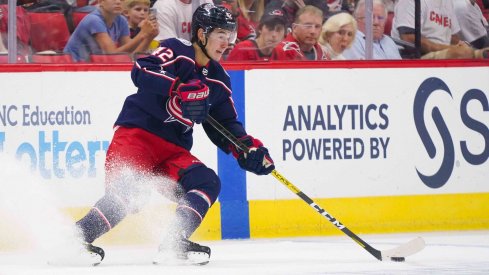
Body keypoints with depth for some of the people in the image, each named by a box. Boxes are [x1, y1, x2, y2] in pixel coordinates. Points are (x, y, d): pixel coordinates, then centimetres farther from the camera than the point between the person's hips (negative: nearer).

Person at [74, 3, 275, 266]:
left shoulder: (218, 80, 13)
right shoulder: (176, 51, -8)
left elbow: (225, 126, 19)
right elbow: (141, 71, -26)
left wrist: (248, 148, 3)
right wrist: (180, 89, -36)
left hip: (173, 150, 7)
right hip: (136, 133, -7)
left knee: (207, 183, -13)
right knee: (127, 192, -27)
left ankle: (173, 245, -20)